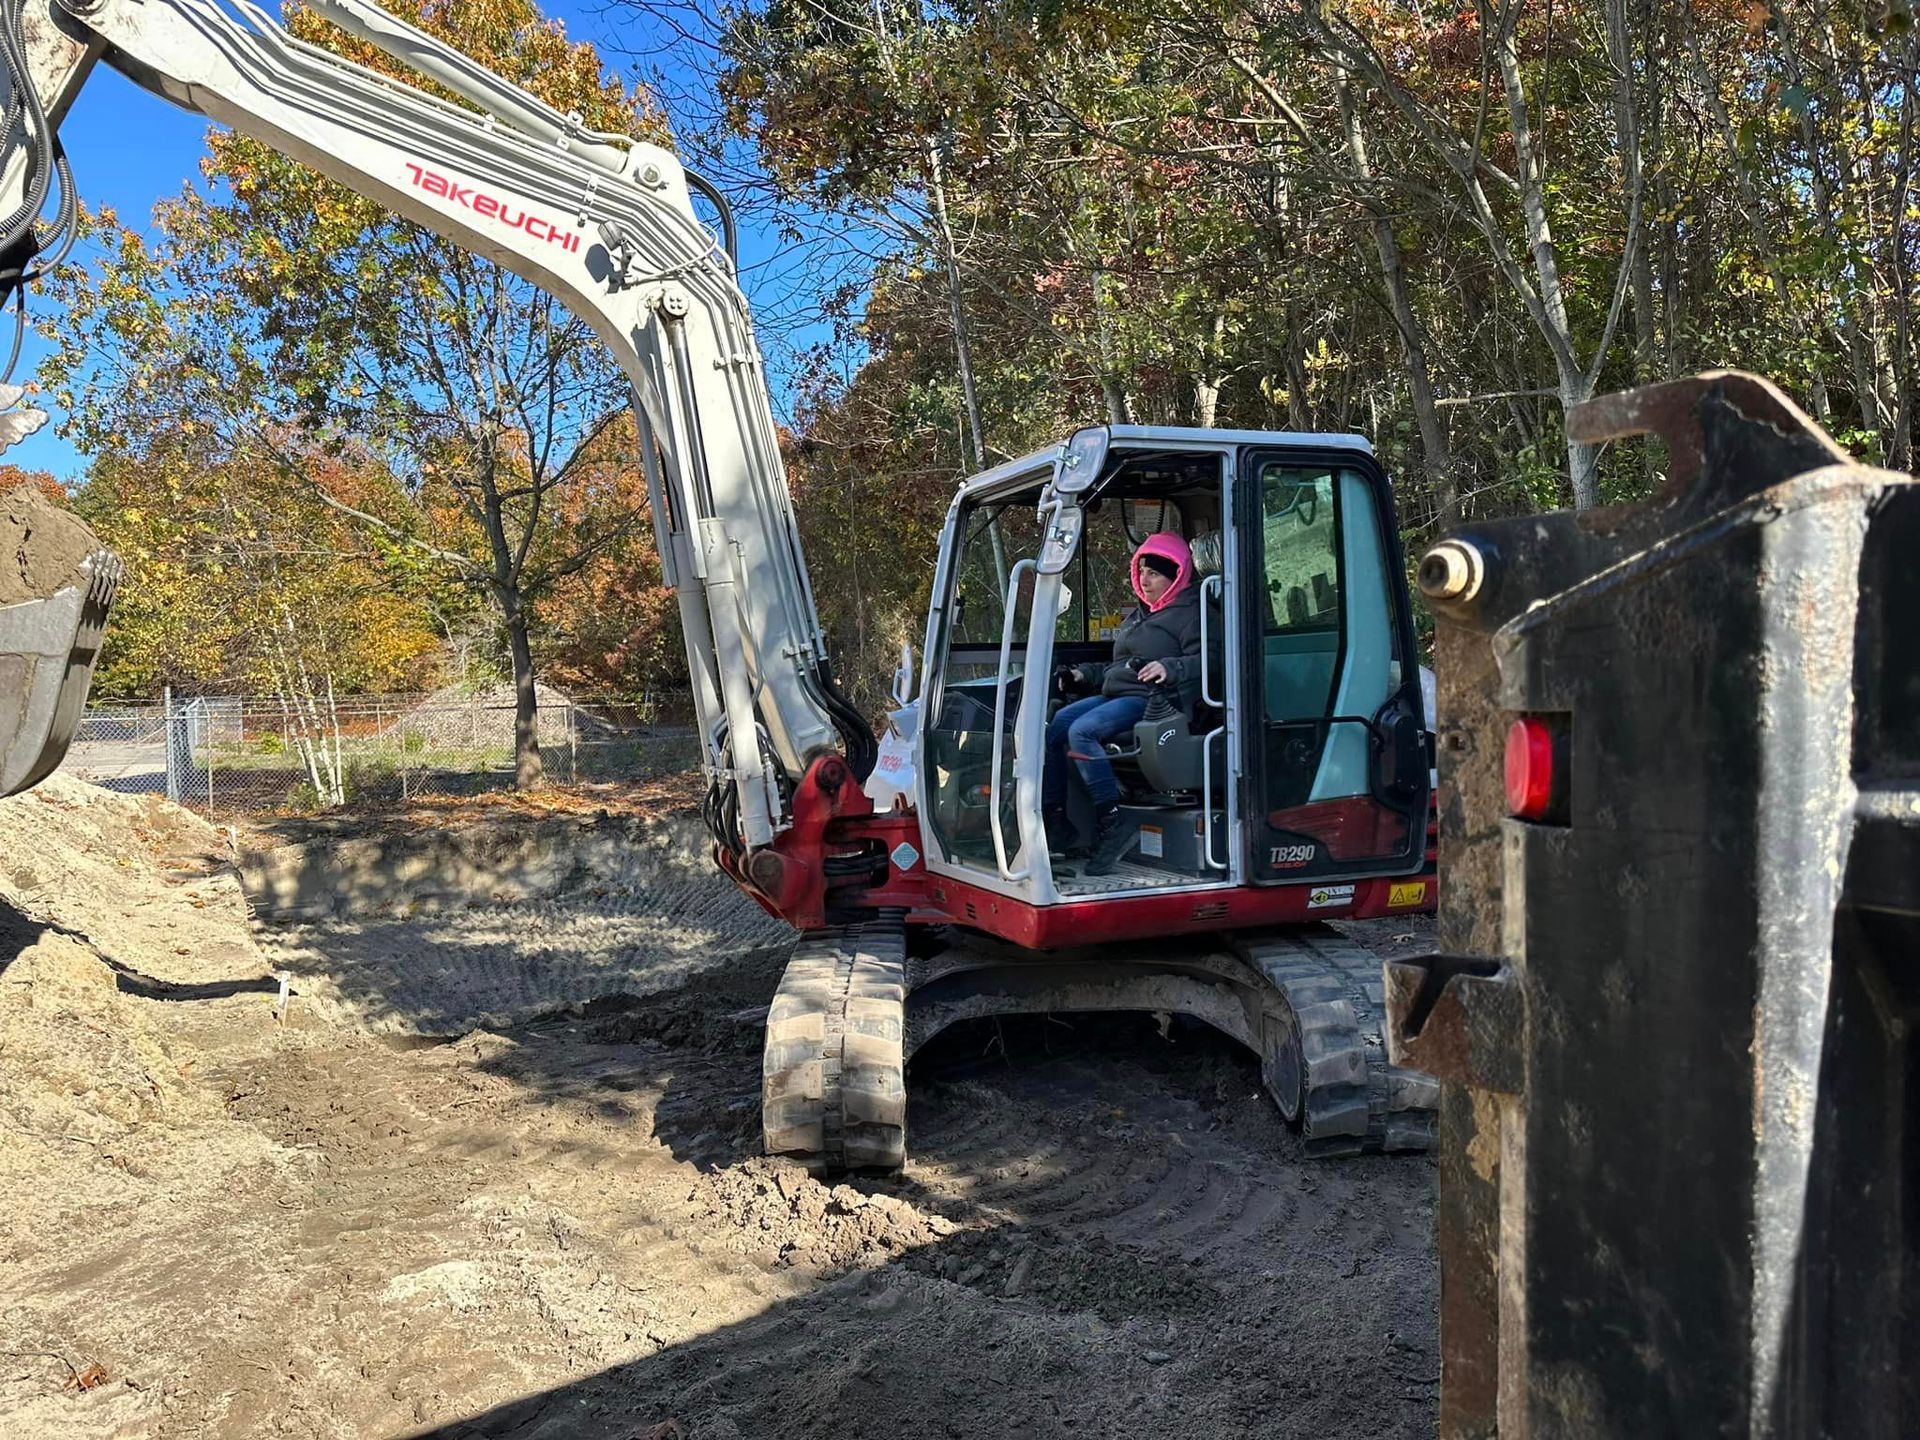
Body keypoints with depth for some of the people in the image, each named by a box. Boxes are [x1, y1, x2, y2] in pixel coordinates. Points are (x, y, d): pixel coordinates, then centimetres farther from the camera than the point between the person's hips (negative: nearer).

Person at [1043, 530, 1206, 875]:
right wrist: (1084, 674, 20)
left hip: (1152, 701, -9)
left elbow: (1204, 661, -15)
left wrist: (1168, 668, -30)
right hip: (1115, 695, 9)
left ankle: (1111, 824, -30)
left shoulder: (1190, 613, 0)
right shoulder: (1138, 615, 28)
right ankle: (1053, 817, -10)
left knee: (1082, 731, -31)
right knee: (1052, 727, -12)